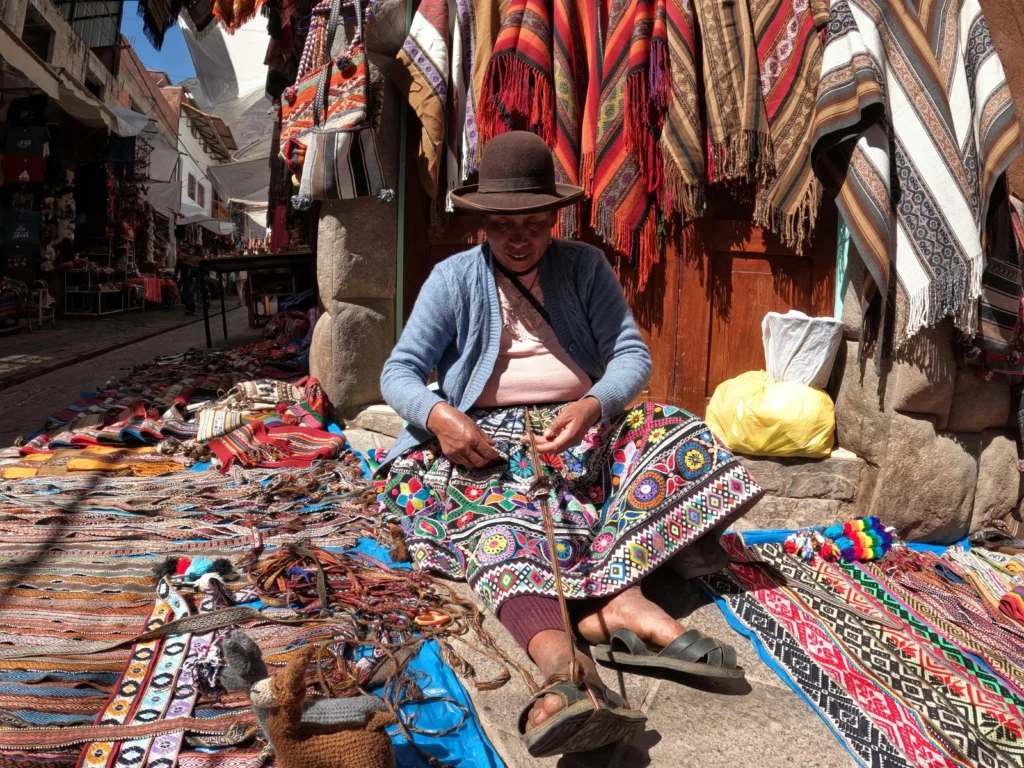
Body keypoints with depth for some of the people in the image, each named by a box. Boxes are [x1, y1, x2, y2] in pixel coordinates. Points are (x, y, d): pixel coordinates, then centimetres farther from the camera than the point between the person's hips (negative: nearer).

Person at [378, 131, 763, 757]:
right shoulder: (454, 279, 3)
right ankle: (561, 659, -60)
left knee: (675, 437, -22)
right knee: (498, 507, -36)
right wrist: (439, 415, -26)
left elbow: (632, 353, -3)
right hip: (486, 438, -2)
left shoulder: (584, 266, 7)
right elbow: (399, 371, -3)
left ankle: (610, 610, -41)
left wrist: (593, 406, -26)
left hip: (583, 426, 3)